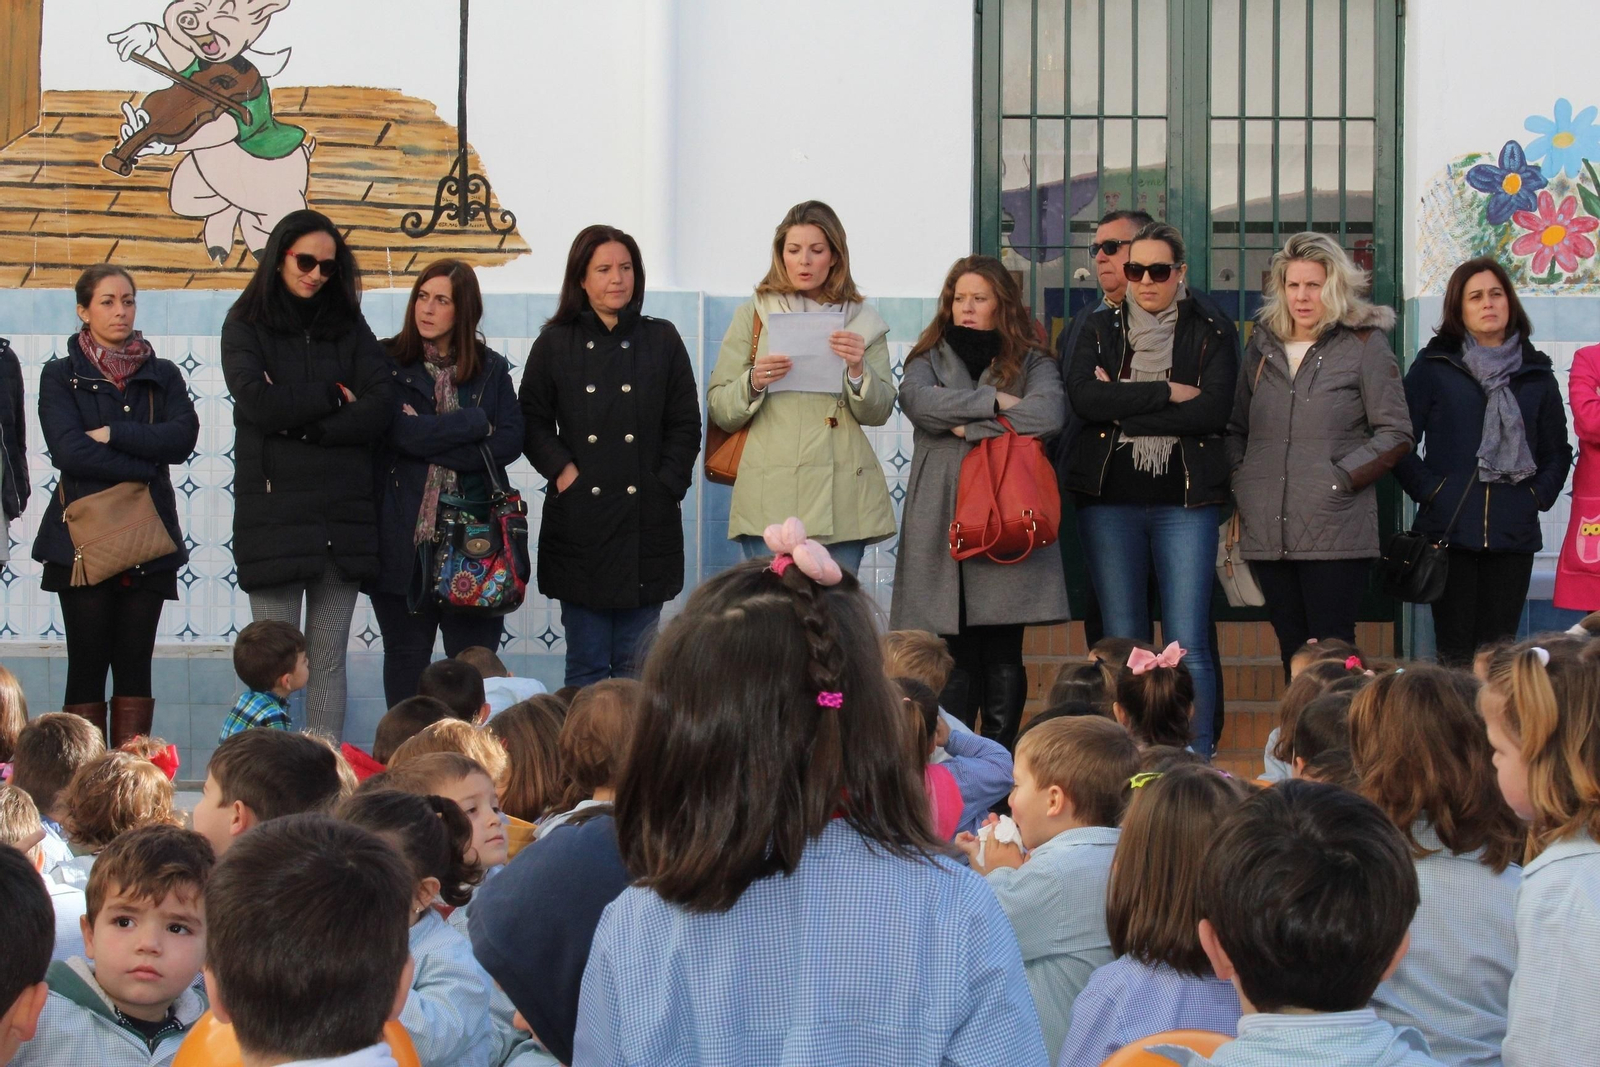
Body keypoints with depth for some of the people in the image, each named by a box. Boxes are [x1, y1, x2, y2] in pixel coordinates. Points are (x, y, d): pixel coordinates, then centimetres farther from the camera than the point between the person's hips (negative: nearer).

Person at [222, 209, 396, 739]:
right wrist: (334, 398, -3)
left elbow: (381, 408, -1)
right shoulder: (246, 326, 7)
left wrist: (300, 419, -9)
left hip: (342, 513, 3)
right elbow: (257, 401, -11)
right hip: (273, 511, -2)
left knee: (330, 659, 2)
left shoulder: (349, 327, 14)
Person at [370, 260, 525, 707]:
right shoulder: (388, 362, 4)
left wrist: (432, 443, -10)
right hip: (405, 534, -1)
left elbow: (510, 441, -2)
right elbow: (398, 432, -12)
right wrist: (474, 423, -6)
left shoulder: (491, 369, 11)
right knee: (407, 657, 5)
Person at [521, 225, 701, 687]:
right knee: (586, 663, 2)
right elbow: (531, 421, 6)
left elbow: (685, 424, 8)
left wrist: (667, 484, -3)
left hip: (647, 522, 1)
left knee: (636, 666, 3)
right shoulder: (555, 344, 7)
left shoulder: (662, 340, 9)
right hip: (579, 522, -1)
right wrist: (561, 469, -8)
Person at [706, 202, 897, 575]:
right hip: (770, 499, -1)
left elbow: (879, 412, 7)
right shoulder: (753, 315, 10)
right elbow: (718, 410, 6)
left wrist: (858, 370, -11)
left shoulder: (863, 322, 13)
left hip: (841, 499, 2)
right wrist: (753, 383, -13)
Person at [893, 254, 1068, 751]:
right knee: (955, 655, -3)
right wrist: (993, 401, -6)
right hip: (942, 521, 1)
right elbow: (918, 401, -5)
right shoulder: (929, 360, 18)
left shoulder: (1033, 363, 12)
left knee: (1002, 656, -3)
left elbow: (1047, 413, -9)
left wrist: (969, 427, -7)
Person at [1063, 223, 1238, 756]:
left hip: (1185, 500, -2)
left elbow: (1213, 410, -11)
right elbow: (1083, 397, -8)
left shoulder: (1212, 331, 4)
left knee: (1188, 646, -7)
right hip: (1110, 501, 2)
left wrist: (1123, 406, -10)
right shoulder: (1100, 328, 10)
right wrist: (1168, 393, -12)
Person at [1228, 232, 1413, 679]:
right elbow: (1236, 428, 24)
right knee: (1292, 650, 8)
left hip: (1335, 530, -5)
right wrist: (1238, 481, 7)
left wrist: (1342, 478, -10)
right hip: (1267, 531, 5)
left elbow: (1395, 433, -1)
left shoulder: (1364, 345, 2)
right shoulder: (1263, 347, 16)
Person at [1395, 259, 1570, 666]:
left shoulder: (1536, 375, 13)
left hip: (1514, 536, 2)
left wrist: (1539, 495, 3)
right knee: (1455, 651, -3)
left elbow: (1558, 452, 19)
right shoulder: (1434, 368, 4)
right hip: (1449, 531, -2)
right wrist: (1428, 489, -9)